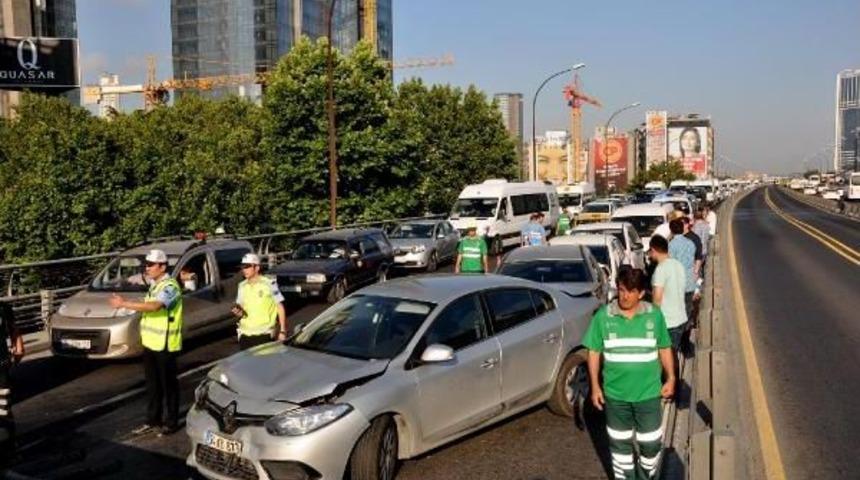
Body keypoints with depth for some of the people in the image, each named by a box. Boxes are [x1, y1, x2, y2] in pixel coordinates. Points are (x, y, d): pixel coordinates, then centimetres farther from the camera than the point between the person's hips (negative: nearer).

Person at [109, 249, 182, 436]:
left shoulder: (170, 287, -18)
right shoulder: (154, 285, 13)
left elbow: (154, 306, -33)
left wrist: (124, 304, -29)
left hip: (165, 345, -9)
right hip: (150, 343, 9)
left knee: (168, 384, 2)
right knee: (152, 384, 15)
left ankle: (171, 422, 13)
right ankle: (152, 420, 25)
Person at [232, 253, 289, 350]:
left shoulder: (269, 284, -6)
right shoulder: (242, 286, 10)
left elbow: (280, 308, -3)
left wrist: (282, 331, -6)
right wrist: (238, 312, -5)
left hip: (264, 334, -5)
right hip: (245, 334, 5)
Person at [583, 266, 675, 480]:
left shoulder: (654, 315, -7)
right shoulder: (603, 316, -9)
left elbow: (664, 349, 5)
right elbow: (594, 352, -2)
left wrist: (670, 378, 2)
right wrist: (595, 386, -3)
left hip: (648, 393, 0)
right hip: (615, 394, 0)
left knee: (651, 443, 11)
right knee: (620, 443, 16)